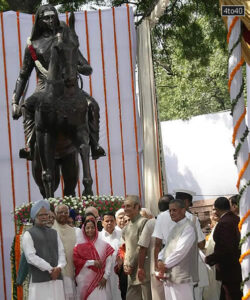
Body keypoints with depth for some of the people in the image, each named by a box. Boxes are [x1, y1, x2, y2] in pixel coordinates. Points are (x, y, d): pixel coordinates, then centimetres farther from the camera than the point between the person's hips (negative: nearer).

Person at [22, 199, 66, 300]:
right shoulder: (28, 234, 3)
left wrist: (59, 267, -7)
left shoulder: (54, 233, 20)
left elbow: (61, 253, 13)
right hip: (39, 280, -4)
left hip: (56, 277, 5)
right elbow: (31, 257, -7)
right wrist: (50, 269, -11)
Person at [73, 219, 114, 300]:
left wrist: (105, 277, -5)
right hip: (84, 280, 0)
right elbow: (76, 260, -6)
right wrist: (92, 262, -11)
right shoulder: (80, 245, 3)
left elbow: (109, 261, 1)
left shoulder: (103, 244, 4)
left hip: (99, 280, 0)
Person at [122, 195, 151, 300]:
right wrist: (125, 264, 6)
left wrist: (131, 265, -12)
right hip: (132, 272, 8)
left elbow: (142, 247, -15)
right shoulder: (127, 226, 16)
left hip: (143, 270, -8)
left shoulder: (143, 222, -11)